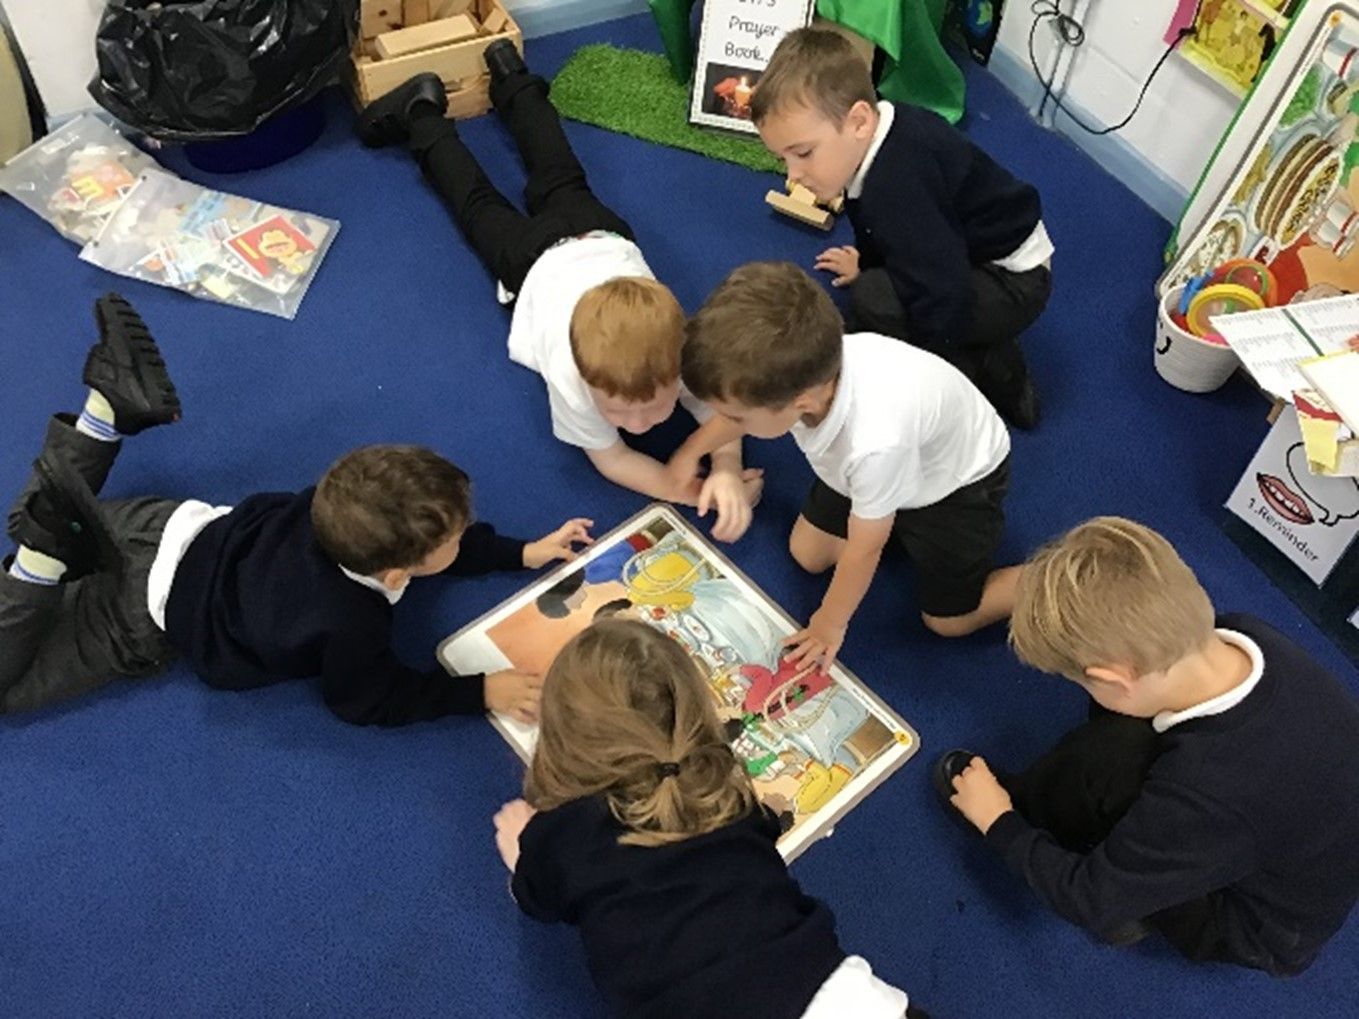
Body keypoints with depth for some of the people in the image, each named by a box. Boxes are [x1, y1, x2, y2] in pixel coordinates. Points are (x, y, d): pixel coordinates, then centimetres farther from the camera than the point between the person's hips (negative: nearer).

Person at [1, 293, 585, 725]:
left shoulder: (349, 513, -20)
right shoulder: (350, 624, -38)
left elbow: (431, 541, 3)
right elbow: (365, 700, -17)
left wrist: (522, 553, 1)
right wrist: (480, 692, -23)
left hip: (186, 532, 5)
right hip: (149, 614, -5)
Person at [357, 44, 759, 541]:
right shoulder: (569, 373, -49)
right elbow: (610, 458, -34)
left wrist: (727, 473, -50)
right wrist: (698, 494, -48)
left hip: (603, 236, 3)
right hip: (540, 260, -3)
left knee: (564, 187, 34)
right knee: (482, 210, 28)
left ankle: (512, 79, 56)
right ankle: (423, 114, 50)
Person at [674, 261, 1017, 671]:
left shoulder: (877, 440, -49)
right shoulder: (803, 370, -33)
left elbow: (864, 548, -28)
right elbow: (742, 410, -4)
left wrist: (831, 622, -10)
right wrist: (693, 449, 12)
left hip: (957, 477, -5)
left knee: (947, 619, 3)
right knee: (807, 555, 10)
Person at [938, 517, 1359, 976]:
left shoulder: (1202, 794, -40)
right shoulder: (1250, 640, -24)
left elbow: (1093, 903, -21)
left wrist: (998, 822, -8)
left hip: (1263, 932, -6)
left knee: (1102, 759, -24)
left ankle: (1017, 809, 6)